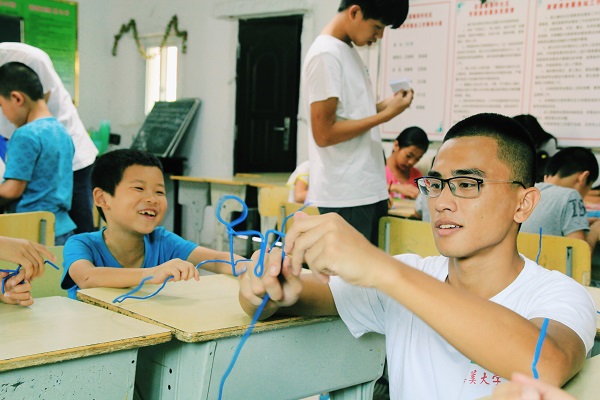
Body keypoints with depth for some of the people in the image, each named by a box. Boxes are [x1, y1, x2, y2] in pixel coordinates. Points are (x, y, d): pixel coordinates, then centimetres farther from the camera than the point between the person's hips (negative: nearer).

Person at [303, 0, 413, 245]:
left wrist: (383, 105, 5)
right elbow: (323, 134, -18)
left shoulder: (349, 50, 14)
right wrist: (386, 114, -14)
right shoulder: (325, 55, -14)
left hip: (368, 192, 9)